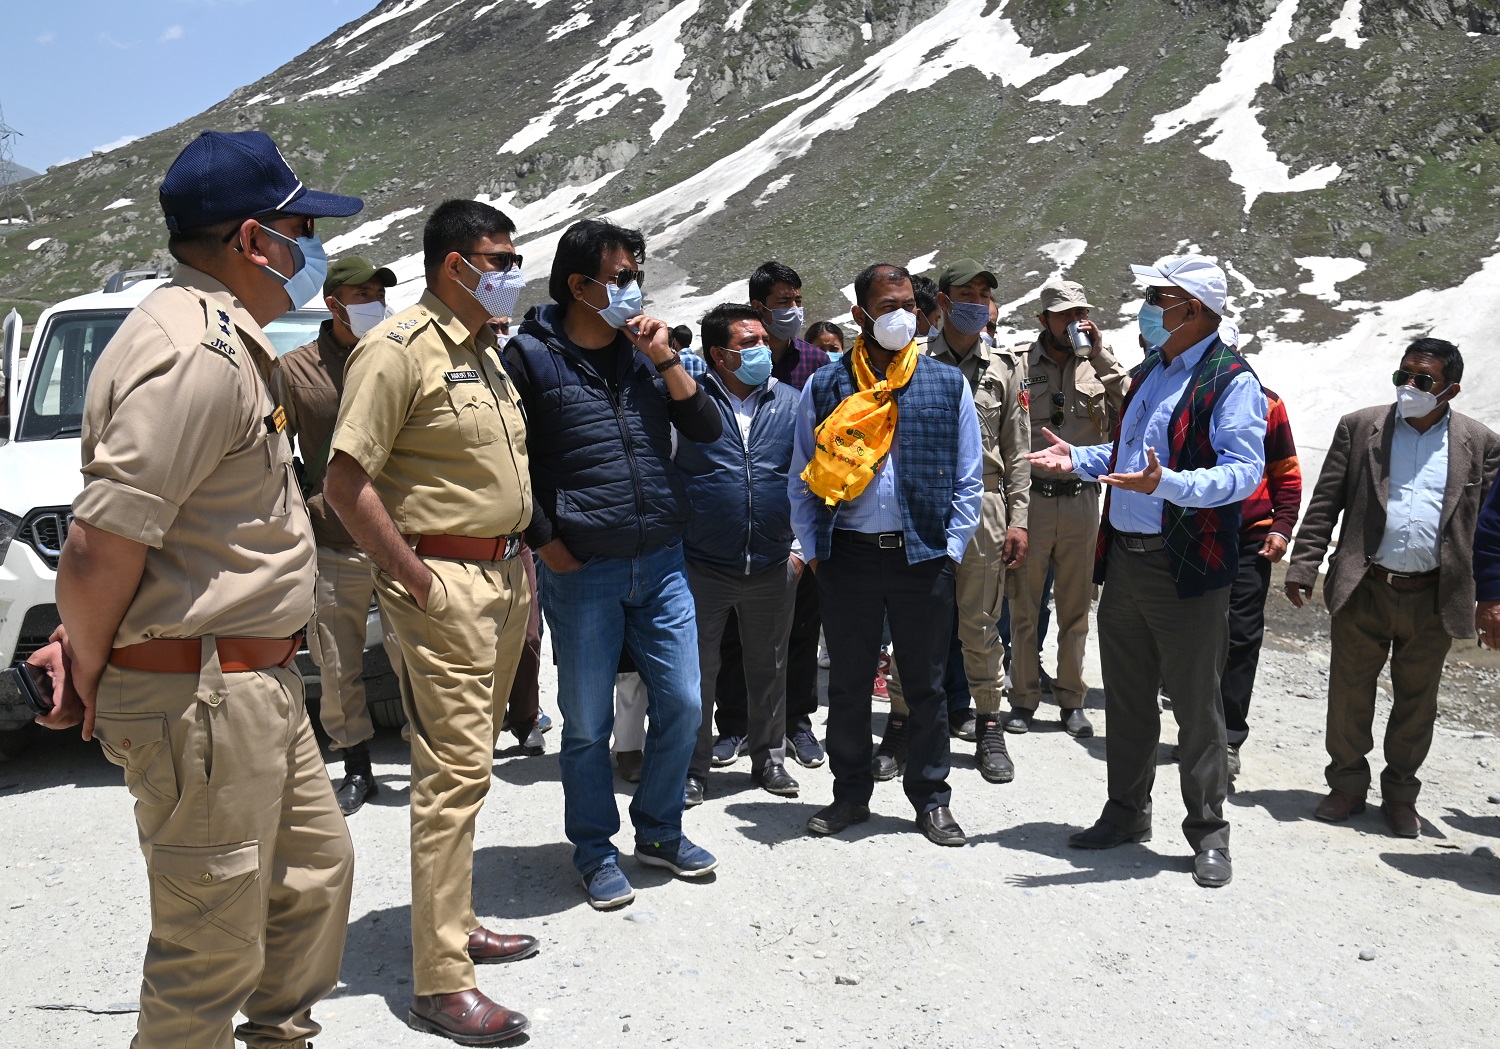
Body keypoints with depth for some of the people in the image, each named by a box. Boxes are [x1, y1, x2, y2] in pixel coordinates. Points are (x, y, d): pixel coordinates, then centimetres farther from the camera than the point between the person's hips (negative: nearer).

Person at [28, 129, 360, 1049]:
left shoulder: (224, 342, 13)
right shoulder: (198, 355, -21)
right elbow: (102, 542, -26)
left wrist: (87, 646, 10)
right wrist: (89, 669, -9)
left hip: (256, 682, 10)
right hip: (199, 697, -10)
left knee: (317, 867, 24)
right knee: (214, 950, 3)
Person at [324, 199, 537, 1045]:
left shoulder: (486, 347, 16)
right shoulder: (398, 349, -12)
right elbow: (346, 482, -17)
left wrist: (521, 556, 14)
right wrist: (414, 578, -17)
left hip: (507, 575, 9)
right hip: (446, 584, -9)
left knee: (471, 762, 16)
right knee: (455, 770, -9)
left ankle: (457, 920, 29)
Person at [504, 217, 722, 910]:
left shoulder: (645, 350, 10)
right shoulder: (530, 357, -5)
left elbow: (706, 429, 5)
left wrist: (664, 359, -6)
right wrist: (547, 545, -7)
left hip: (661, 563, 5)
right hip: (582, 570, -4)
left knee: (681, 704, 9)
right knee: (587, 722, 6)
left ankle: (659, 832, 30)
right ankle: (595, 852, 24)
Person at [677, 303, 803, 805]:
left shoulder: (790, 403, 6)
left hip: (772, 566, 3)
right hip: (701, 566, -2)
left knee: (769, 668, 14)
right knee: (696, 670, 5)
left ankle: (769, 758, 30)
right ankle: (693, 768, 19)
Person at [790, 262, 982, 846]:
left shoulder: (948, 385, 5)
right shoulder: (824, 389, 4)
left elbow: (968, 480, 6)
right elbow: (802, 480, 7)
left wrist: (950, 549, -1)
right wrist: (814, 551, 1)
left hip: (923, 556, 0)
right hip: (848, 556, 0)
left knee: (926, 684, 8)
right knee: (848, 682, 10)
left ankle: (931, 799, 22)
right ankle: (851, 794, 24)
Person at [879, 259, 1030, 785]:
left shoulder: (1004, 370, 10)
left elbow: (1017, 453, 9)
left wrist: (1018, 520, 1)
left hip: (983, 506, 1)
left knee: (981, 625, 7)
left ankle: (988, 726, 18)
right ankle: (901, 723, 15)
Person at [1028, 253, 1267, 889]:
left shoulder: (1231, 380, -11)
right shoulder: (1150, 371, 16)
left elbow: (1243, 471, -22)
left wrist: (1165, 483, -35)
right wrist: (1080, 460, 13)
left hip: (1186, 567, -8)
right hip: (1123, 557, 8)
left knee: (1196, 704, 3)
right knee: (1125, 696, 16)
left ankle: (1208, 833, 17)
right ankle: (1126, 814, 31)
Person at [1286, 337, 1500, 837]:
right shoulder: (1358, 427, 2)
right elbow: (1324, 505, 0)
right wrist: (1302, 568, -8)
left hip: (1434, 601, 0)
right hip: (1362, 591, 0)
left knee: (1416, 703, 12)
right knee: (1349, 694, 8)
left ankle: (1400, 793, 28)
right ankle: (1347, 784, 25)